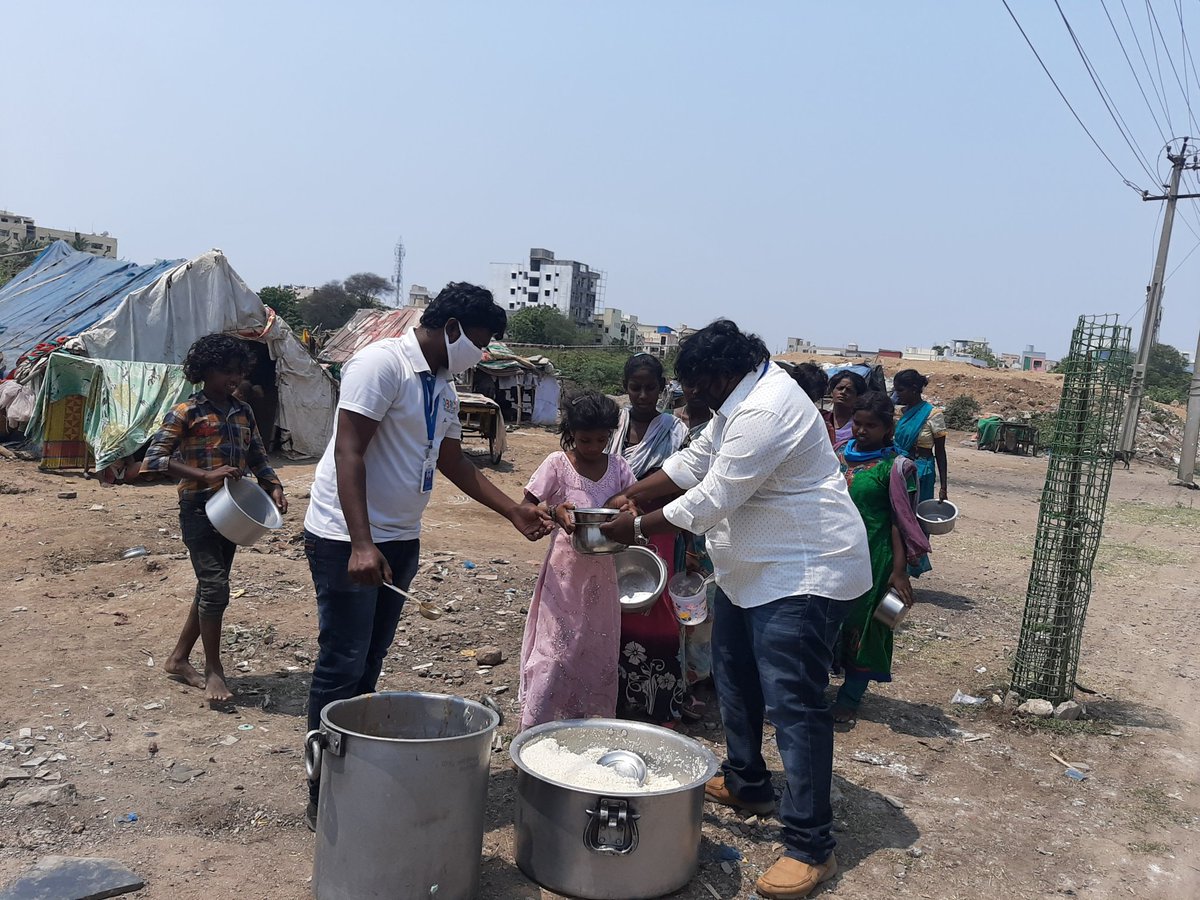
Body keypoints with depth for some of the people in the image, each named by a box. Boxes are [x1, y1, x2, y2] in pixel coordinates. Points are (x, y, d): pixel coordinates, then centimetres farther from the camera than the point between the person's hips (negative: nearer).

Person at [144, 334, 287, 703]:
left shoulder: (243, 412, 12)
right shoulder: (186, 413, -7)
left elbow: (257, 457, 18)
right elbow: (154, 458, -13)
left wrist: (273, 486, -1)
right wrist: (206, 475, -23)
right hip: (199, 510, -7)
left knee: (211, 587, 13)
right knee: (215, 585, -11)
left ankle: (178, 659, 28)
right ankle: (213, 671, 0)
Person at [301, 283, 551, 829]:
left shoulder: (443, 387, 11)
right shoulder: (382, 363, -16)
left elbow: (454, 462, 19)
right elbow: (349, 453, -22)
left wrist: (514, 512, 13)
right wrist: (361, 544, -30)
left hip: (400, 539, 8)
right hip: (347, 538, -8)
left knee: (370, 661, 14)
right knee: (342, 666, -2)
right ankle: (323, 798, 10)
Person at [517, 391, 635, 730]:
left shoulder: (618, 467, 2)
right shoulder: (558, 464, -7)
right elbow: (526, 509, -7)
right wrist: (555, 513, -28)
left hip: (602, 573, 4)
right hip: (565, 573, -4)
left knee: (598, 648, 12)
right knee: (554, 649, -3)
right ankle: (534, 730, 7)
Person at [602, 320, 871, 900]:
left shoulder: (763, 413, -27)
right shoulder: (742, 398, 7)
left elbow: (711, 500, -26)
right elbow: (695, 460, 15)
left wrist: (637, 529, -15)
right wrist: (630, 496, 9)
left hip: (803, 574, -11)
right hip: (753, 569, 12)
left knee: (793, 703, -10)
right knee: (734, 678, 21)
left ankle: (810, 847, -2)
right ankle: (746, 784, 39)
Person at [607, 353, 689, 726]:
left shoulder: (674, 432, -2)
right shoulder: (612, 426, 4)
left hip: (657, 537, -3)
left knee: (656, 616, -1)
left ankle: (660, 707, 10)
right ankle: (618, 699, 21)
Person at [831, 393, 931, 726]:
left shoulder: (894, 466, -8)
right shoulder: (838, 455, 5)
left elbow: (900, 522, -9)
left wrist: (899, 570, -13)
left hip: (873, 559, -4)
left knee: (863, 622, 6)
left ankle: (850, 697, 20)